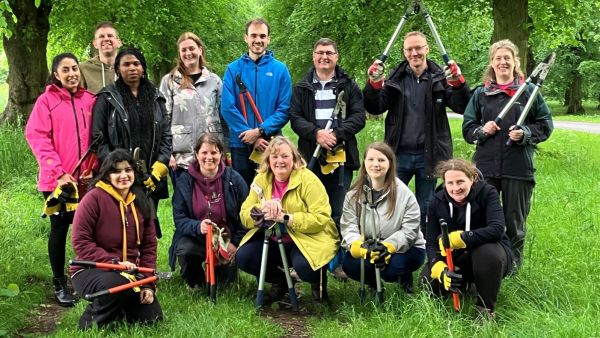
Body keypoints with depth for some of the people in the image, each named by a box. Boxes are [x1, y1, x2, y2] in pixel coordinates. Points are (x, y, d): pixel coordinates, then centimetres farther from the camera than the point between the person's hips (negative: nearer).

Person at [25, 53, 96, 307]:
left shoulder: (90, 100, 7)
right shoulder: (47, 100, -1)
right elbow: (37, 137, -7)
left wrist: (93, 168, -5)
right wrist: (59, 172, -13)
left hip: (86, 180, 2)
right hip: (58, 180, -2)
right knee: (59, 229, 6)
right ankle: (59, 283, 17)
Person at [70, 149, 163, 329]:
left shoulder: (141, 203, 7)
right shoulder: (95, 198, -12)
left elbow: (149, 245, 8)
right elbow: (80, 242, -15)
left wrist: (148, 284, -3)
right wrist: (114, 262, -25)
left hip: (130, 271, 6)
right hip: (91, 270, -6)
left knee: (152, 318, -7)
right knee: (119, 284, -38)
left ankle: (117, 307, 24)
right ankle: (91, 321, -8)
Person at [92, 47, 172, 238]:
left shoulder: (156, 98, 15)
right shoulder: (108, 98, 5)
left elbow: (166, 136, 10)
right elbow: (99, 139, 0)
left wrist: (158, 170, -2)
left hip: (152, 179, 3)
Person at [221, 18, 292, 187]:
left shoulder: (280, 69, 3)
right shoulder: (233, 69, 3)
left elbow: (285, 109, -4)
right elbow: (227, 108, -6)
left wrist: (261, 131, -15)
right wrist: (251, 137, -13)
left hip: (271, 144, 0)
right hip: (241, 144, 0)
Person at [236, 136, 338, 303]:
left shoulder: (308, 179, -13)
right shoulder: (261, 180, 2)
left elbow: (321, 218, -21)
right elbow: (244, 216, -1)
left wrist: (285, 218, -29)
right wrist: (261, 210, -24)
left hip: (308, 238, -5)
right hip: (273, 240, 5)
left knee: (304, 266, -34)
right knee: (243, 257, -17)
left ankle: (319, 282, 6)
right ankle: (280, 281, 11)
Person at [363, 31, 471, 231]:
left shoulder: (440, 78, -1)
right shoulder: (395, 79, 3)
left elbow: (463, 107, -8)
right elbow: (375, 108, 0)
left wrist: (458, 83, -27)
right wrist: (374, 85, -18)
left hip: (428, 155, -1)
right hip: (399, 154, 1)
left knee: (425, 208, 12)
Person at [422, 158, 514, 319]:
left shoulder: (487, 193, -18)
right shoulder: (437, 201, -9)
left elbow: (497, 229, -33)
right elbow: (432, 242, -13)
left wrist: (460, 238, -37)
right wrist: (440, 268, -33)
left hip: (490, 254, -3)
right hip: (456, 258, 4)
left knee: (488, 251, -38)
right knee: (429, 281, -19)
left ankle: (486, 308, -16)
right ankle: (463, 283, 16)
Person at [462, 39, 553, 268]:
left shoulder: (529, 91, 2)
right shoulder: (481, 93, 8)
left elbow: (545, 125, 5)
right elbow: (467, 128, 12)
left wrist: (525, 134, -12)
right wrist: (481, 130, -9)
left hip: (518, 168, -1)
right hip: (485, 167, 2)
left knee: (515, 221, 9)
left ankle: (513, 265, 24)